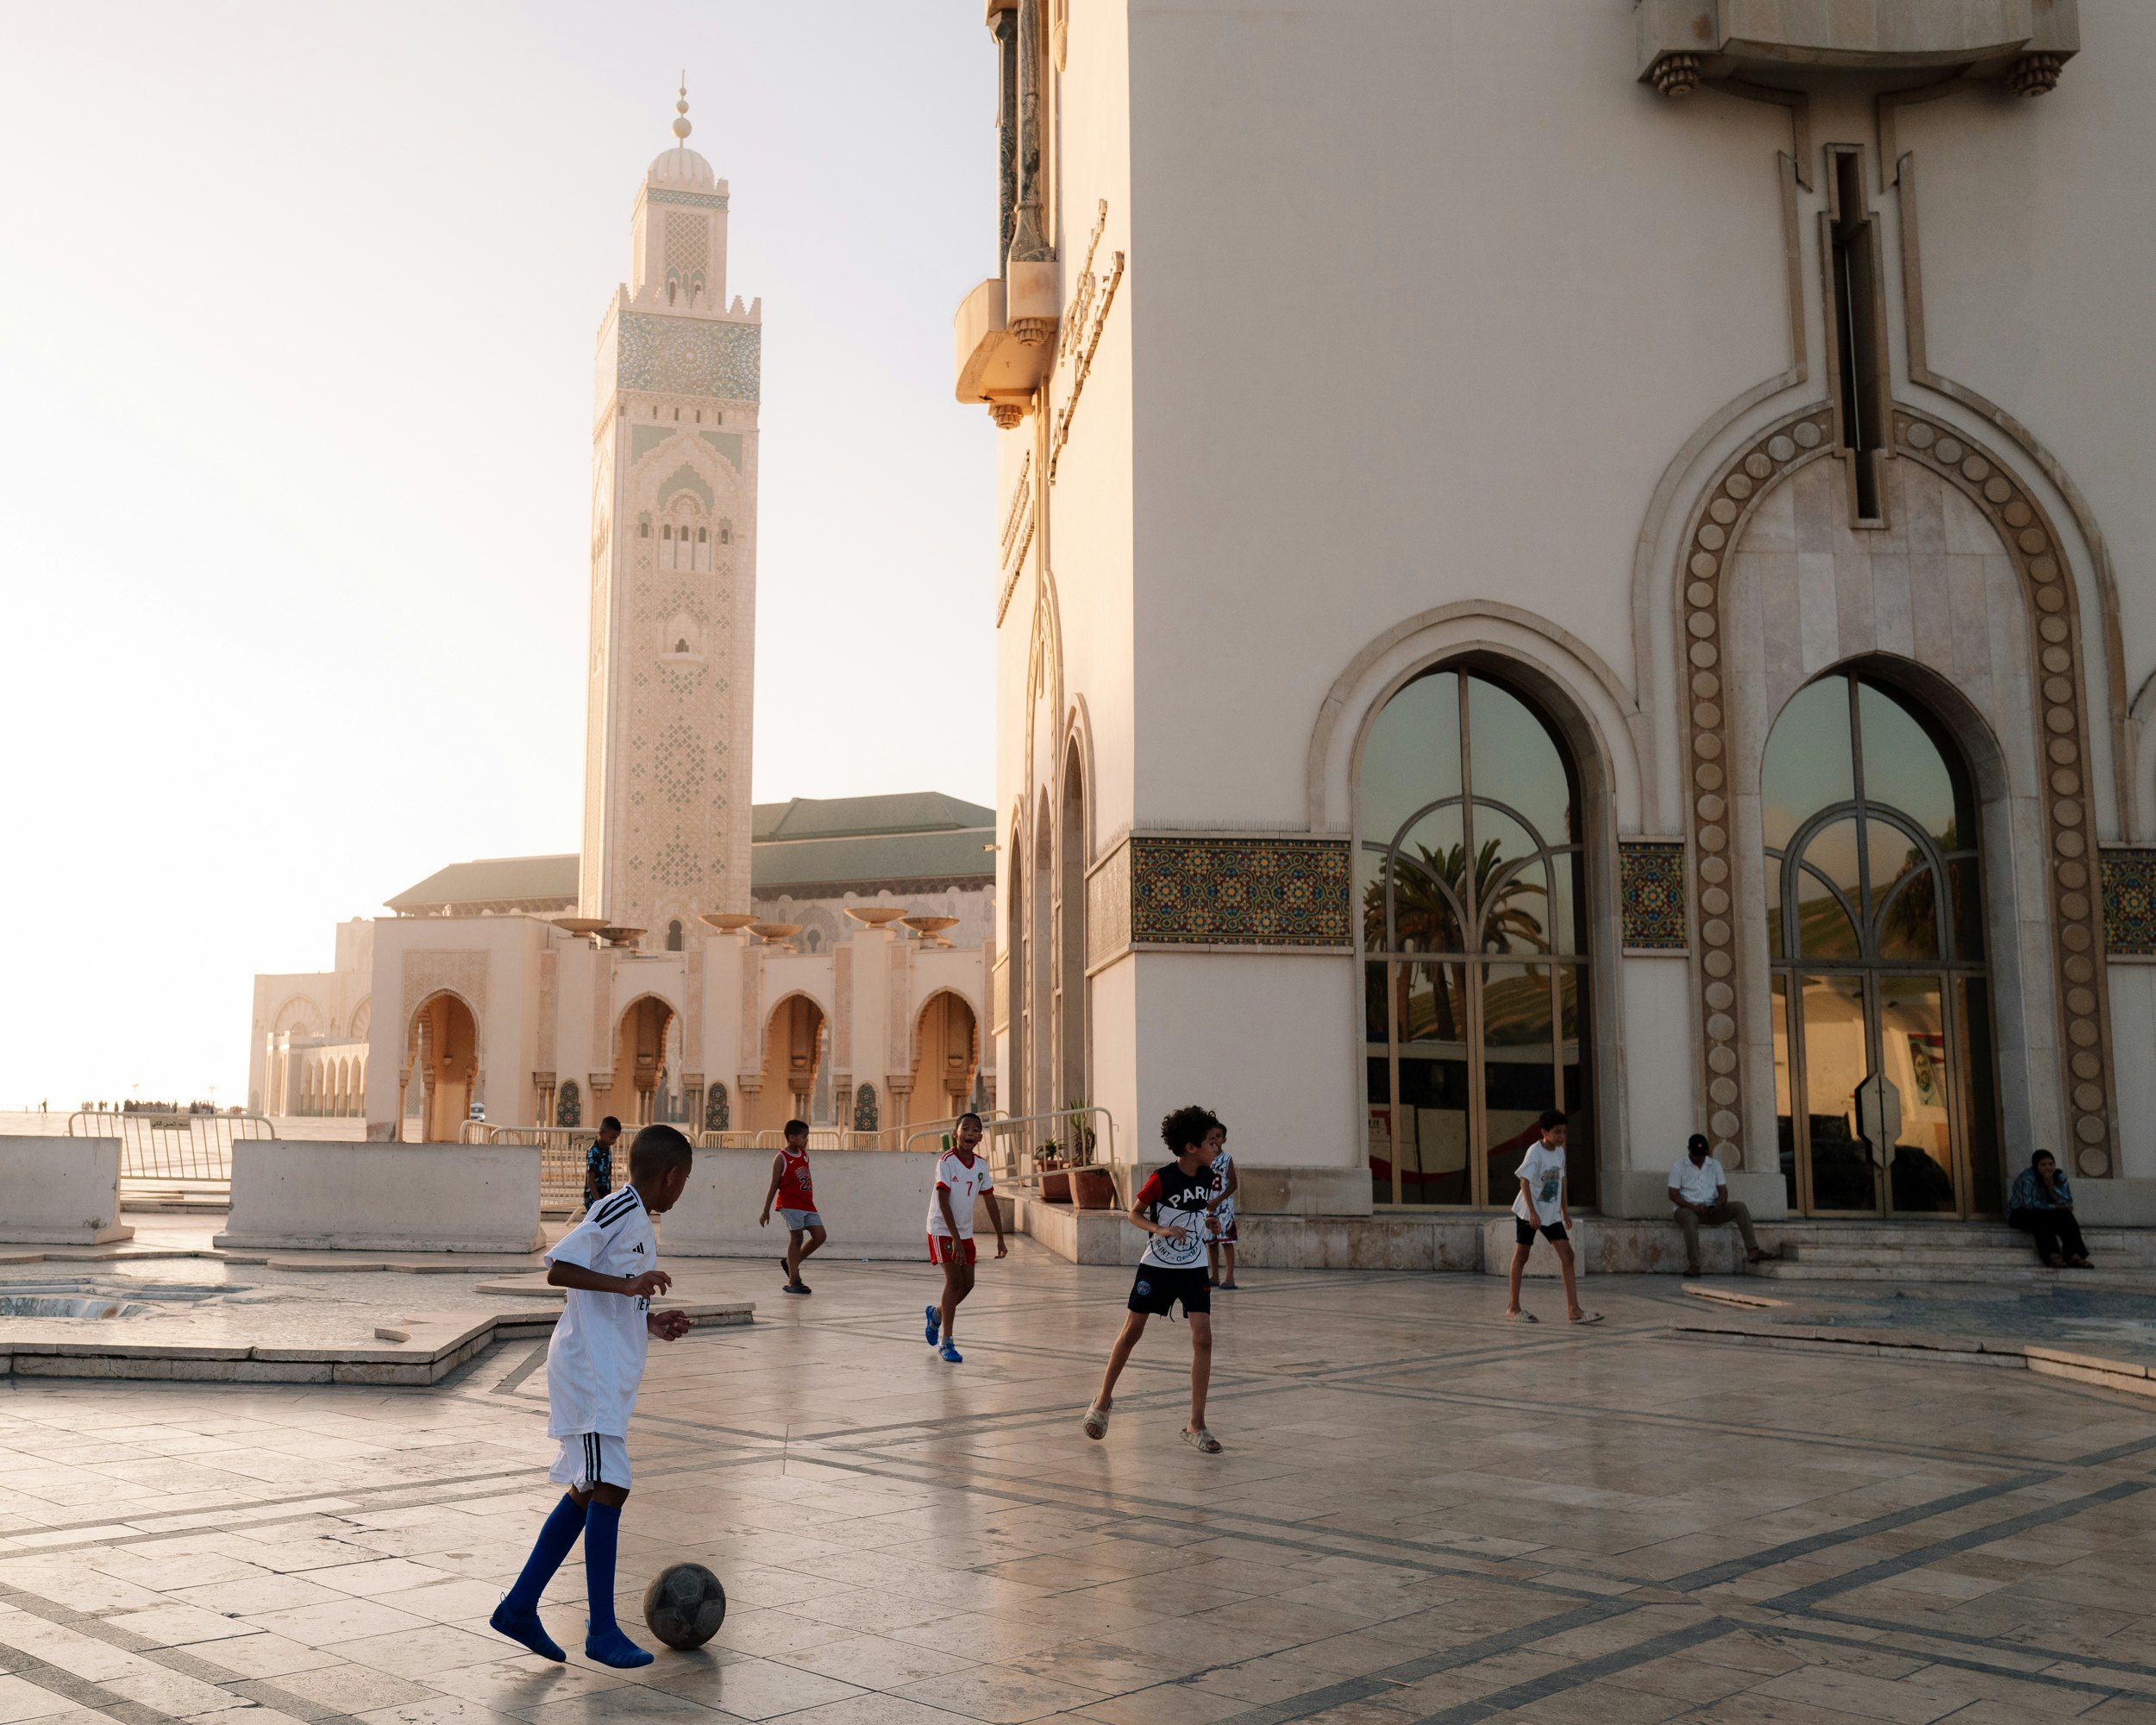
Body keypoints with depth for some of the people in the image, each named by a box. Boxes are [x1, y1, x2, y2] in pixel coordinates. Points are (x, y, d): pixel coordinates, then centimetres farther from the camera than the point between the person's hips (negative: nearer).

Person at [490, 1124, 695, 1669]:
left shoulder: (639, 1224, 17)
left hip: (609, 1373, 10)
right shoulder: (617, 1211, -12)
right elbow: (558, 1270, -21)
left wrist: (651, 1325, 19)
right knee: (608, 1487, -11)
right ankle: (602, 1630, -6)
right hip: (590, 1369, -10)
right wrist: (628, 1285, -28)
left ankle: (519, 1607, 19)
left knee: (588, 1490, 12)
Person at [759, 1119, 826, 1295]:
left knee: (819, 1236, -1)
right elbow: (774, 1186, -6)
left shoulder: (805, 1154, 12)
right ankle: (793, 1281, 2)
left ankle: (791, 1262, 17)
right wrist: (766, 1211, -5)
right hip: (790, 1204, -7)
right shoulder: (781, 1159, -7)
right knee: (797, 1237, -7)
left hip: (807, 1204, 7)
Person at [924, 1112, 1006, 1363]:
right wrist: (955, 1238, -26)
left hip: (965, 1232, 6)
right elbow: (943, 1201, -21)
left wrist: (1000, 1239, 3)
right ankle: (947, 1343, -8)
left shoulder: (981, 1165, 0)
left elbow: (991, 1202, 6)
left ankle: (937, 1314, 36)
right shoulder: (947, 1161, -18)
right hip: (942, 1230, -6)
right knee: (954, 1280, -14)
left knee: (967, 1284, 7)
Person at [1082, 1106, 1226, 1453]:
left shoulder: (1207, 1177, -2)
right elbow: (1134, 1213, -10)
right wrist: (1160, 1229, -24)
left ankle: (1195, 1426, -4)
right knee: (1131, 1332, 7)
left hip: (1194, 1268, 3)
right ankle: (1104, 1399, 29)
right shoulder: (1161, 1179, -17)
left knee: (1202, 1338, -9)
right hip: (1156, 1266, -3)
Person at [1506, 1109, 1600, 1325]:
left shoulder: (1559, 1152, 5)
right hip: (1528, 1212, -6)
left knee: (1566, 1254, -5)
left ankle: (1574, 1310, -7)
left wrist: (1565, 1211, 17)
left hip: (1551, 1213, 6)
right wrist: (1532, 1212, -30)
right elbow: (1524, 1181, -23)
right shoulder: (1535, 1151, -17)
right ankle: (1513, 1307, 15)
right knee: (1521, 1255, 4)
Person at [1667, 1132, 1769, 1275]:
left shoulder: (1714, 1164, 10)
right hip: (1687, 1209, -4)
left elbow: (1723, 1191, 7)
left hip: (1711, 1209, 4)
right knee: (1690, 1219, -40)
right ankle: (1693, 1266, -43)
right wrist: (1693, 1207, -22)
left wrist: (1719, 1203, -17)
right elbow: (1673, 1194, -8)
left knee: (1739, 1207, -18)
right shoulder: (1680, 1166, -3)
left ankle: (1752, 1252, -30)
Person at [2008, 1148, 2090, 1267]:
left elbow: (2067, 1202, -12)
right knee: (2039, 1216, -36)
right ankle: (2053, 1256, -49)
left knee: (2066, 1215, -24)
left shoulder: (2058, 1176, -2)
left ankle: (2074, 1256, -40)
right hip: (2022, 1214, -5)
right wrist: (2054, 1207, -21)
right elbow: (2029, 1203, -29)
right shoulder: (2027, 1178, -19)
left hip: (2047, 1214, 5)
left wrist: (2051, 1186, -25)